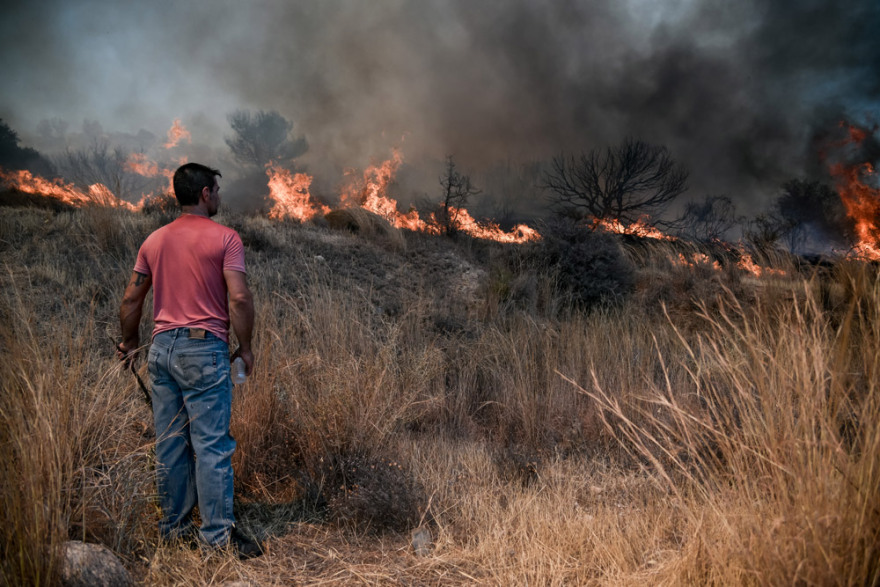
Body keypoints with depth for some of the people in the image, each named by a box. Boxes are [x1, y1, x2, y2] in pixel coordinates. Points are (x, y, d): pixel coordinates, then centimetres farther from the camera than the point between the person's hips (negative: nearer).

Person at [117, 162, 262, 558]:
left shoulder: (154, 240, 11)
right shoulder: (225, 238, -6)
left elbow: (131, 299, 13)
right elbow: (239, 298, -14)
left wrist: (130, 341, 26)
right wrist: (245, 347, -3)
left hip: (162, 347, 6)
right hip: (204, 349, -6)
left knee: (169, 442, 12)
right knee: (211, 444, -2)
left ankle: (173, 525, 22)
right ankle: (217, 534, 2)